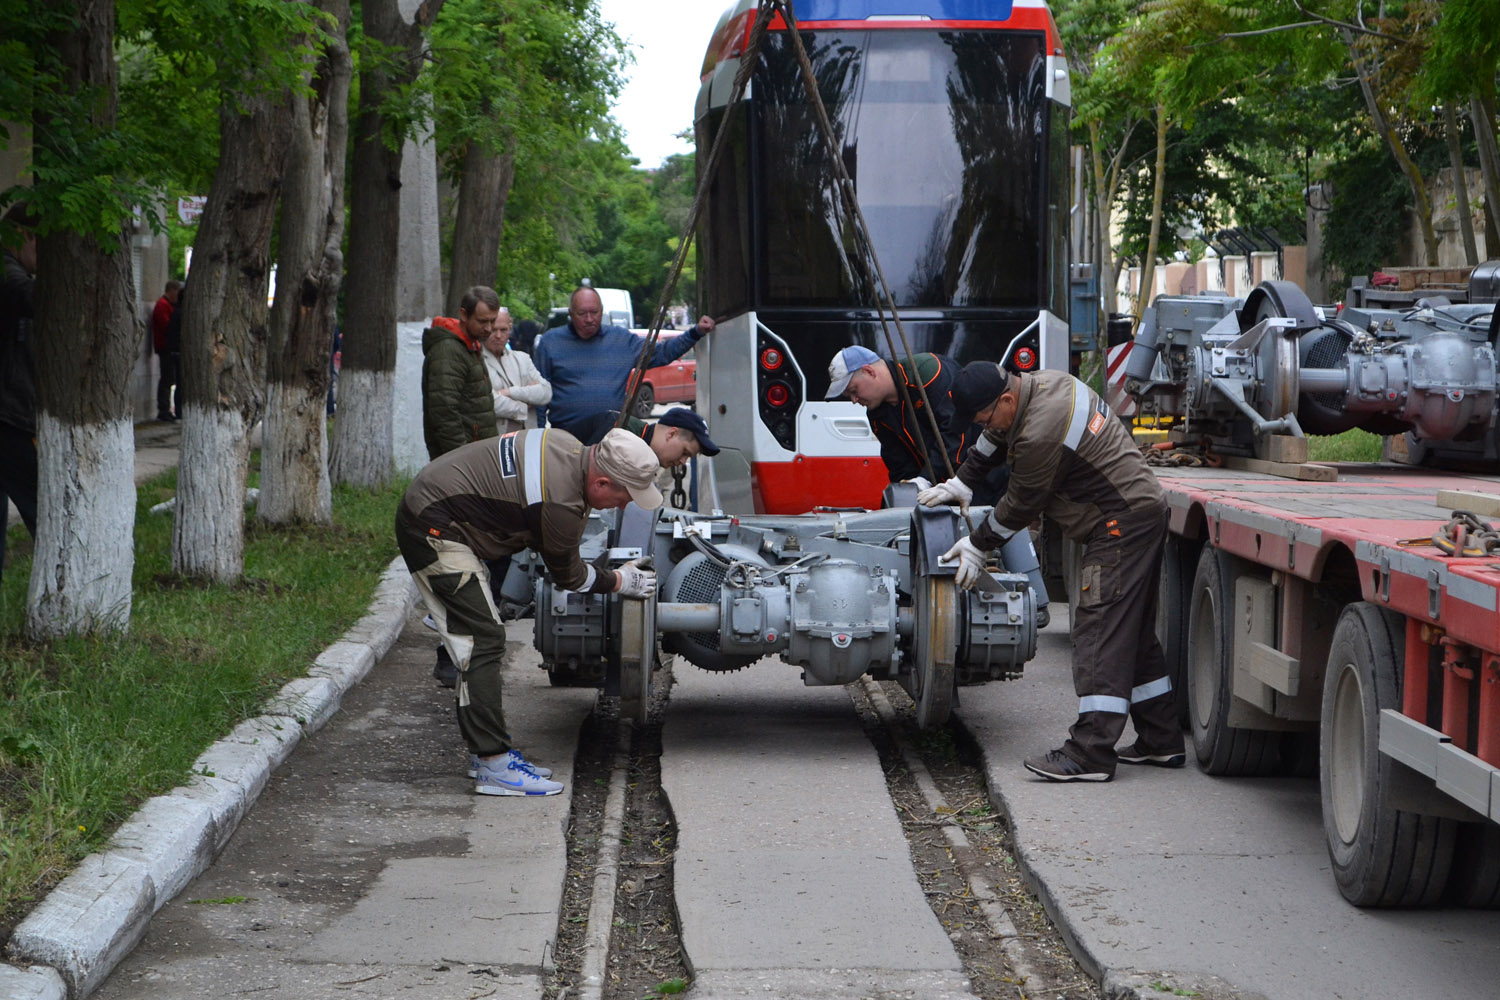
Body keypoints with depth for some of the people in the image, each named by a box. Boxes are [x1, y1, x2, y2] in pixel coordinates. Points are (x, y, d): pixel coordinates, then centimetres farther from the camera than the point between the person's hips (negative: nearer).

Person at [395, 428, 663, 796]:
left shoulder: (568, 446, 1)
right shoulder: (560, 502, -26)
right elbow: (567, 575, -8)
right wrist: (619, 581, 7)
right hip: (432, 531, -11)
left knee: (481, 640, 13)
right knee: (483, 640, -12)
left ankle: (486, 750, 18)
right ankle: (493, 766, -13)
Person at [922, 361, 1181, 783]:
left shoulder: (1041, 436, -24)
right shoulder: (1039, 383, 7)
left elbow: (1020, 506, -12)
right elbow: (995, 440, 25)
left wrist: (977, 545, 3)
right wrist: (957, 484, 27)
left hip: (1122, 523, -11)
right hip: (1142, 514, 11)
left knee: (1100, 633, -13)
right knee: (1134, 633, 15)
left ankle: (1090, 754, -17)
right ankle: (1161, 740, 20)